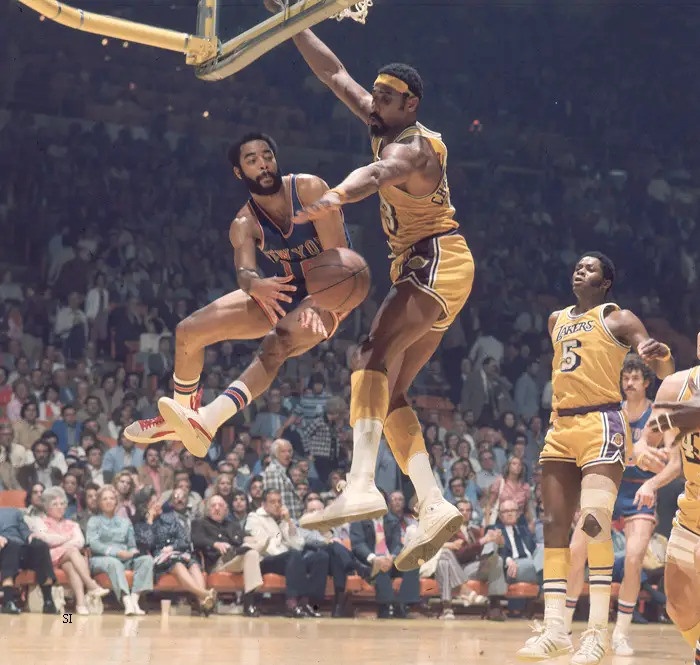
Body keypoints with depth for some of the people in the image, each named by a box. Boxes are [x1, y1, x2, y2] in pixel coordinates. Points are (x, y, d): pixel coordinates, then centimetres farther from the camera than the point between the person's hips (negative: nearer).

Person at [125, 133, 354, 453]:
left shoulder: (309, 189, -19)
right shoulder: (244, 224, -8)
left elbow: (338, 253, -24)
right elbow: (244, 271, -26)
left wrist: (320, 306, -38)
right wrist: (255, 285, -52)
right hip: (278, 292, 5)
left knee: (278, 342, -37)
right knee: (188, 331, -3)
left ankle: (205, 423, -48)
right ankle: (180, 416, 16)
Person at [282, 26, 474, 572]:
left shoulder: (412, 146, -15)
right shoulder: (389, 129, 13)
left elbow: (378, 173, -40)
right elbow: (335, 74, 19)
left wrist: (335, 198, -60)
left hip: (438, 261, -10)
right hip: (419, 266, 10)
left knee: (376, 352, -28)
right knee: (389, 392, 4)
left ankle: (362, 486, -44)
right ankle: (434, 505, -4)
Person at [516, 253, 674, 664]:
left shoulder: (617, 318, 0)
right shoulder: (557, 321, 19)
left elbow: (666, 374, -6)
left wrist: (661, 356, -29)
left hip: (602, 424, -7)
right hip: (561, 427, 7)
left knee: (595, 520, -20)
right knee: (555, 525, 0)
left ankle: (598, 631, -21)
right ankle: (555, 629, 0)